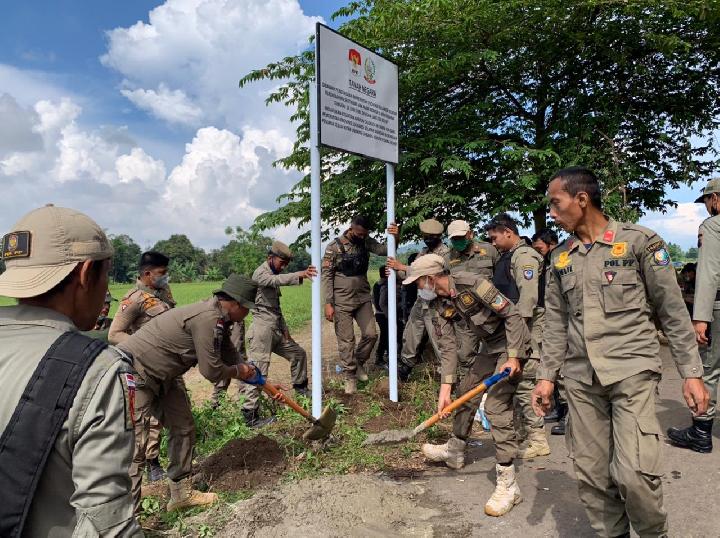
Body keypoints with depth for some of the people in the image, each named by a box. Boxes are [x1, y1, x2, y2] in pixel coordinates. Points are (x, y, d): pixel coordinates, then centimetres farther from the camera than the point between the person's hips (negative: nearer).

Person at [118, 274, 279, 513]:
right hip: (134, 371, -11)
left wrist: (264, 384, 15)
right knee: (135, 442, -9)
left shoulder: (219, 320, 5)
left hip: (162, 376, 11)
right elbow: (211, 371, -24)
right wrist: (239, 371, -4)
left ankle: (181, 493, 25)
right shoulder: (207, 318, -27)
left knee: (183, 427, 13)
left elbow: (233, 358, 16)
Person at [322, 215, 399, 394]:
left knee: (371, 334, 5)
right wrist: (328, 303, -12)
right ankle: (350, 377, 17)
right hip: (342, 301, -4)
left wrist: (394, 238, -30)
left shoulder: (366, 242, 3)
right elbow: (326, 275, -8)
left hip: (363, 298, 4)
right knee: (346, 340, 2)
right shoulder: (334, 247, -9)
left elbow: (383, 250, -9)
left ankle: (358, 362, 31)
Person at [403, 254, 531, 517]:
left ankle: (508, 485, -7)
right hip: (490, 345, 9)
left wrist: (513, 357, -24)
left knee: (496, 405, -15)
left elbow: (512, 315, -23)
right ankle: (455, 451, 38)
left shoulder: (472, 284, -28)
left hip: (512, 342, -8)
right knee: (466, 392, 16)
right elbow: (448, 346, -5)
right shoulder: (439, 304, -4)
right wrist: (445, 387, -11)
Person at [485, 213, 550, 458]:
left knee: (523, 381, -8)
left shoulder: (524, 256, -12)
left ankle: (538, 440, 1)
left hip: (526, 328, -10)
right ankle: (523, 428, 25)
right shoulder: (507, 257, 19)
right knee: (516, 381, 14)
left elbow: (528, 297, -20)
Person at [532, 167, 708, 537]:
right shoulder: (560, 258, 10)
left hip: (632, 371, -4)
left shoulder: (639, 241, -2)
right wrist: (546, 376, 9)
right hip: (580, 380, 4)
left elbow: (673, 312, 0)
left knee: (634, 472, -13)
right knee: (591, 474, 6)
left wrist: (691, 373, -2)